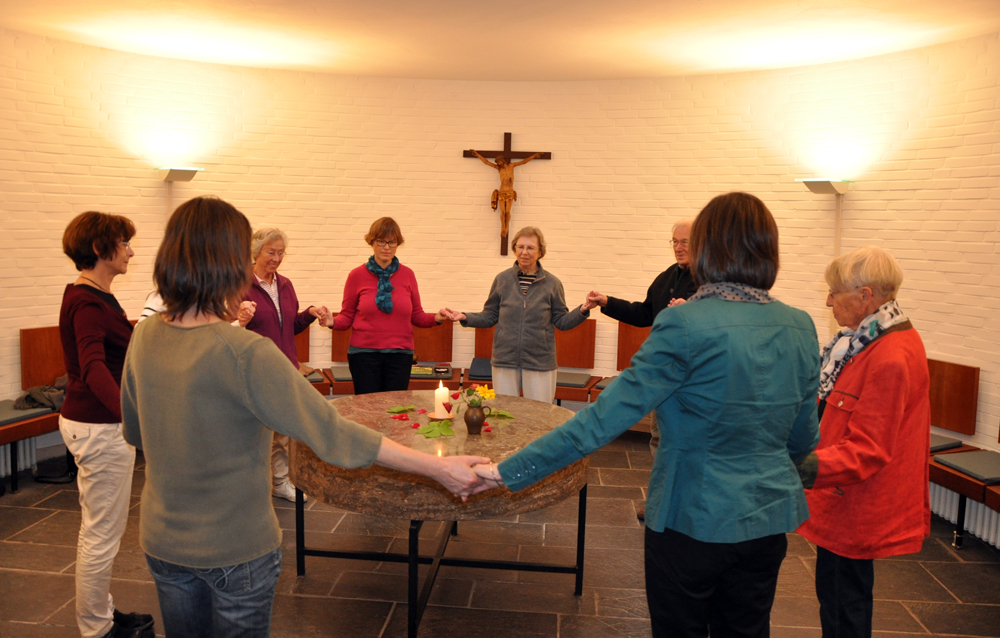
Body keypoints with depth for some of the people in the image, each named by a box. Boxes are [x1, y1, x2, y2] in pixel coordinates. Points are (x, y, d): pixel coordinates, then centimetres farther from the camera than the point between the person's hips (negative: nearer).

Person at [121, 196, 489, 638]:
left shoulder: (144, 337, -7)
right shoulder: (246, 355, -29)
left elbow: (134, 433, 7)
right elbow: (331, 434, -29)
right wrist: (438, 468, -25)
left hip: (162, 540, 6)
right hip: (235, 548, -6)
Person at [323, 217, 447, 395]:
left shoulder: (407, 275, 5)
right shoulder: (357, 275, 0)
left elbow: (417, 316, 9)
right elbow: (347, 316, 4)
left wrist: (436, 318, -9)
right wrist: (333, 322, -16)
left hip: (400, 354, 1)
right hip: (364, 353, -1)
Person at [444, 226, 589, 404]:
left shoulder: (552, 283, 0)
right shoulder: (502, 279, 2)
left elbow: (561, 321, 3)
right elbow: (490, 317, 8)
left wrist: (583, 310, -12)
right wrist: (465, 317, -6)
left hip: (539, 362, -1)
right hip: (505, 361, 1)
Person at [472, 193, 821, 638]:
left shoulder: (686, 326, -21)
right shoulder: (800, 328, -4)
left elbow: (606, 416, -24)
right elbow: (804, 438, 7)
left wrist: (511, 472, -19)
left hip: (694, 521, -5)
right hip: (769, 519, 5)